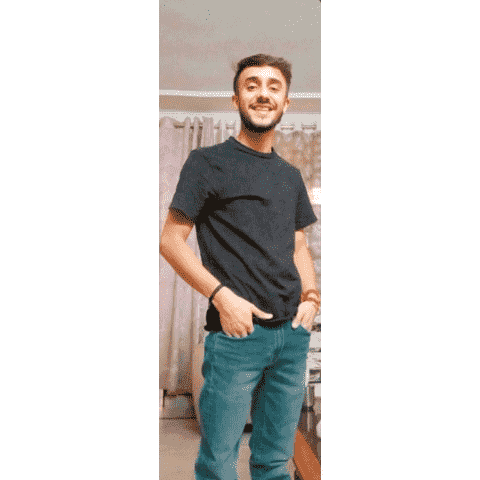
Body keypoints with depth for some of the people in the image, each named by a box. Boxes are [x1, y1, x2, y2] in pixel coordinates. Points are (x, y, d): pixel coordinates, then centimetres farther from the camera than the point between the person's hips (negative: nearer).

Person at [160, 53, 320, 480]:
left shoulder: (291, 175, 15)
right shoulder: (208, 162, -2)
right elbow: (171, 241, -6)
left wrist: (311, 296, 4)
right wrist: (223, 296, -15)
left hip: (293, 333, 6)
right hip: (236, 334, -5)